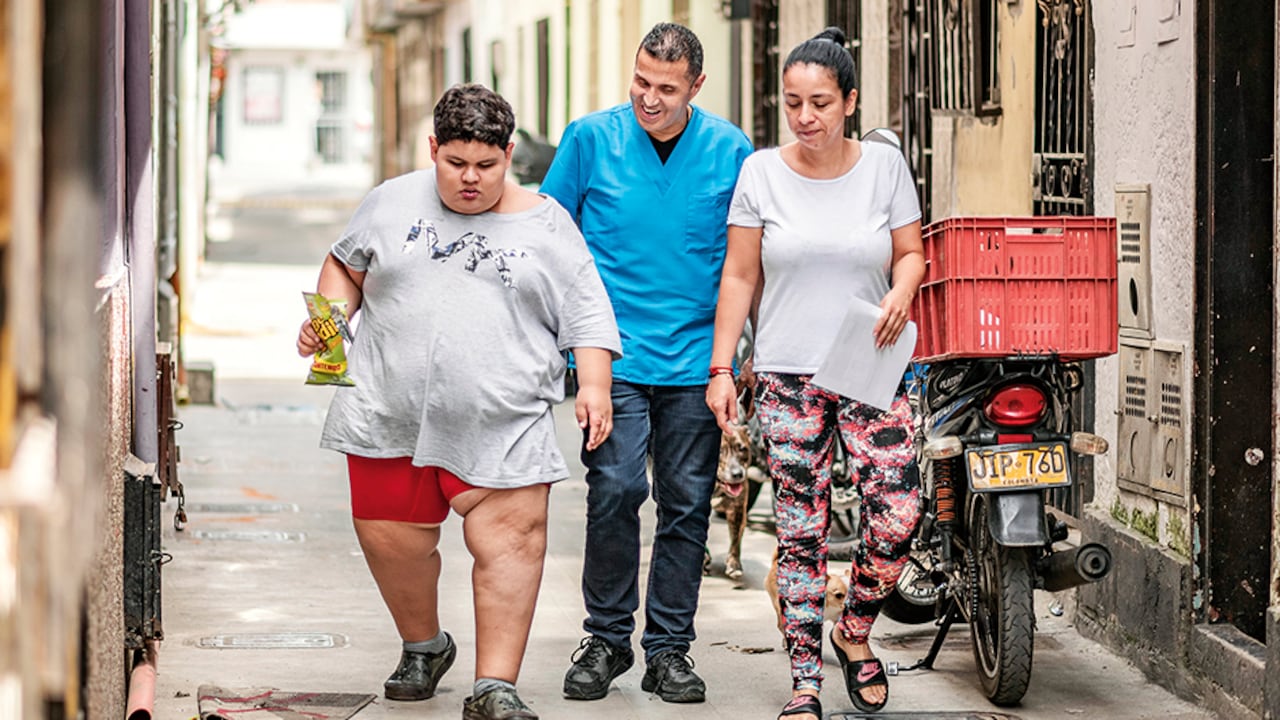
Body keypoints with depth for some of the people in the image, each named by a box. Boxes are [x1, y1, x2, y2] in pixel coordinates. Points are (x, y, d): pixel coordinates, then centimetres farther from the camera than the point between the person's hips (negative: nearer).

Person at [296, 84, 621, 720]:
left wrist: (594, 384, -9)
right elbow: (346, 264, 21)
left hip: (502, 425, -2)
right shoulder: (394, 203, 10)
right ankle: (422, 646, 33)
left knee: (509, 541, -12)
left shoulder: (546, 226, 5)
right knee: (391, 540, 5)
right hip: (391, 416, 2)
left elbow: (587, 315, 4)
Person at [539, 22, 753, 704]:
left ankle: (668, 648, 14)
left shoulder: (730, 152, 3)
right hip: (614, 355, -1)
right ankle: (606, 638, 4)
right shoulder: (591, 138, 1)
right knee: (615, 489, -12)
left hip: (696, 359, 2)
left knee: (687, 502, 3)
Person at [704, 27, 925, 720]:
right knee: (800, 532, 1)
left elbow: (910, 252, 11)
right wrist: (721, 368, 0)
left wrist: (901, 294, -12)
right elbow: (739, 276, 4)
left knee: (896, 519, -10)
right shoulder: (761, 172, 1)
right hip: (787, 376, 0)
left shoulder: (883, 165, 2)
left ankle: (854, 631, 17)